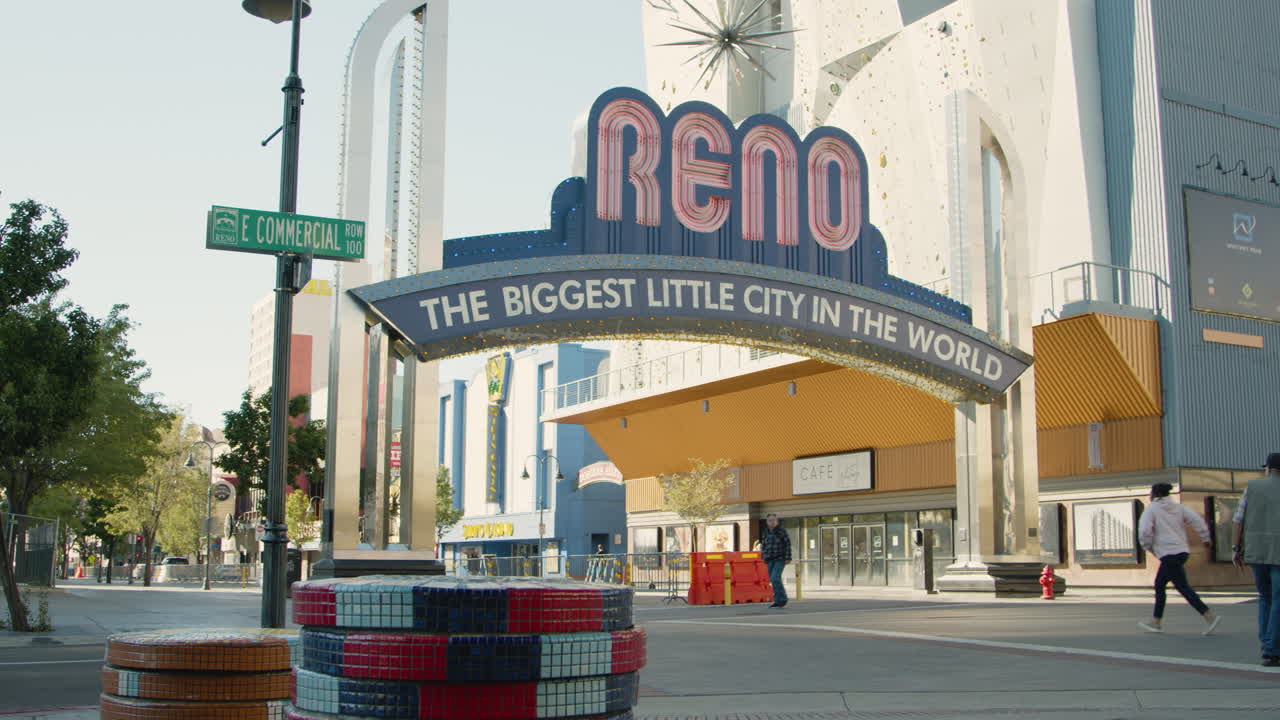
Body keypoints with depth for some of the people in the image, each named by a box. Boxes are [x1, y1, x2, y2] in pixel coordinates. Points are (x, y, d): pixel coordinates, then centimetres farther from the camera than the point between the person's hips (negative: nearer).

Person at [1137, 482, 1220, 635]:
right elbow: (1197, 520, 2)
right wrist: (1206, 538, 9)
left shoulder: (1151, 509, -4)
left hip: (1169, 554, -8)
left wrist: (1148, 547, 2)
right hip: (1182, 551, 8)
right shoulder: (1178, 507, 13)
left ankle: (1210, 616, -17)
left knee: (1183, 587, -8)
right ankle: (1156, 622, 22)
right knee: (1159, 584, 17)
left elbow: (1144, 531, -14)